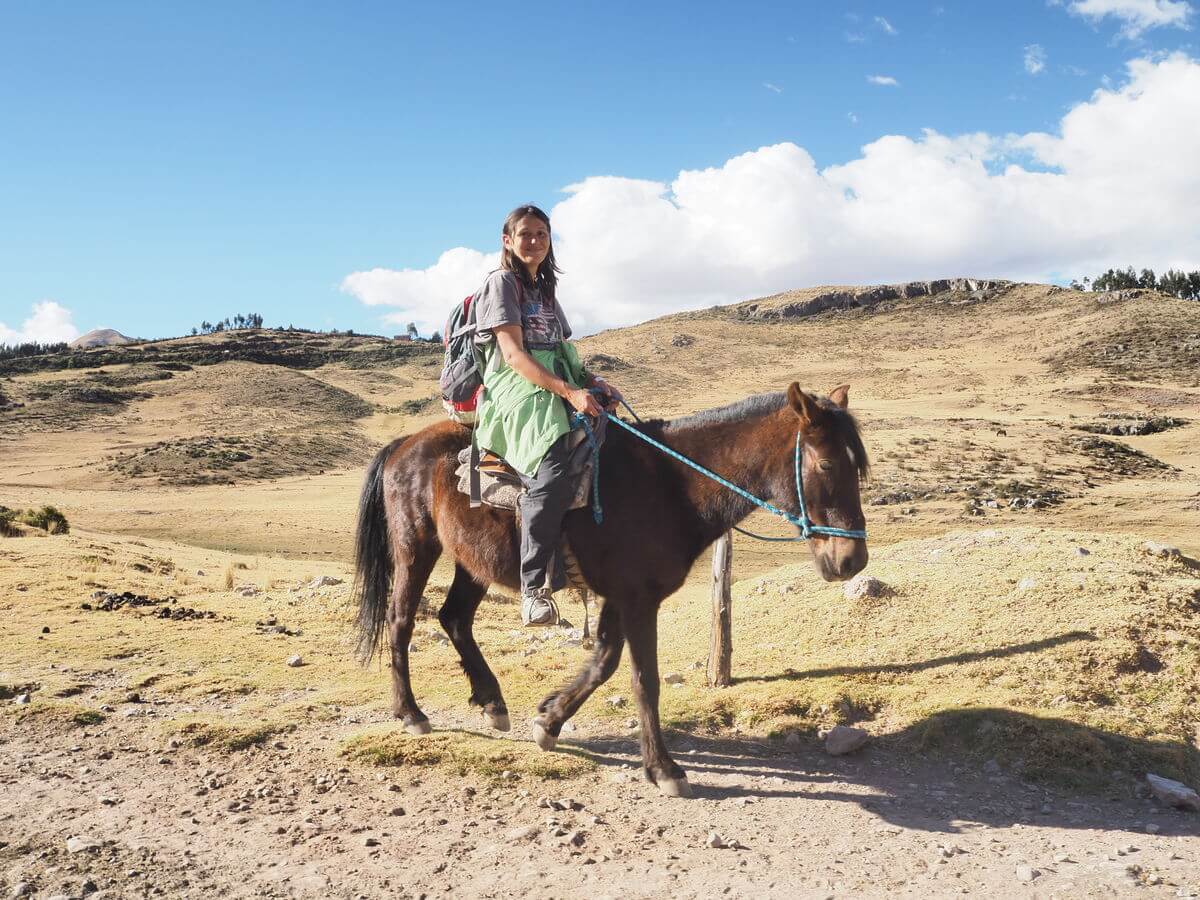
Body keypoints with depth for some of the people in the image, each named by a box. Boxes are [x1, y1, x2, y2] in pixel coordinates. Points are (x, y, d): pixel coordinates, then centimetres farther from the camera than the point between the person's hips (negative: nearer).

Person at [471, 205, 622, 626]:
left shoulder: (545, 290, 25)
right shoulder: (502, 283, 0)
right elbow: (513, 355, -12)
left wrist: (592, 382, 3)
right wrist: (568, 391, -23)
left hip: (556, 391, 9)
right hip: (517, 392, -9)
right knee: (553, 472, -31)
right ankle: (534, 587, -26)